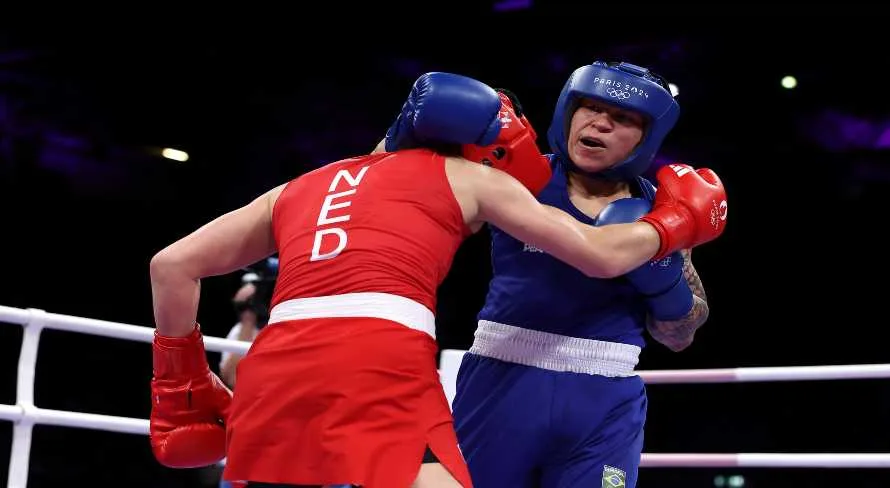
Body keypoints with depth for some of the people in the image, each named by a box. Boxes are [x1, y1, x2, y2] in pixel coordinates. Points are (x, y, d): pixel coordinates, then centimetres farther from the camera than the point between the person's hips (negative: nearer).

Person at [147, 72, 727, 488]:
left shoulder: (297, 189, 30)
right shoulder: (469, 176, 21)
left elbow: (172, 265, 22)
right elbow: (602, 256, 23)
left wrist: (182, 384, 30)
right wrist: (673, 221, 41)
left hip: (272, 375, 5)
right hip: (382, 369, -5)